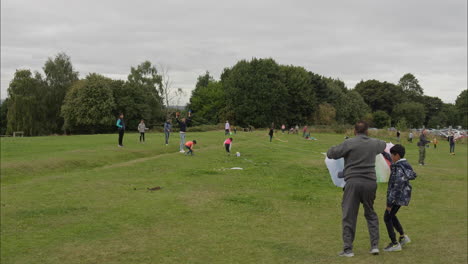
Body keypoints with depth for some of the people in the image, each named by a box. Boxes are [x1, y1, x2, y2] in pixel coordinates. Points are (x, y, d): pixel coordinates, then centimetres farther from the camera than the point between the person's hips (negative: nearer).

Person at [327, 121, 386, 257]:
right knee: (371, 214, 20)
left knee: (349, 216, 3)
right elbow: (383, 145, 34)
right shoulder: (374, 143, 10)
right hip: (370, 183, 4)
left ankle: (348, 249, 5)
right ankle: (375, 245, 16)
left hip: (353, 182, -4)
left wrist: (334, 148, 17)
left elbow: (330, 154, -3)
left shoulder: (349, 143, -6)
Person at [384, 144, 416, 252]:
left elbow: (397, 187, -25)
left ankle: (394, 243, 2)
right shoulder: (406, 165, 5)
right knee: (391, 216, 23)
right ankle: (403, 237, 28)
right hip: (402, 197, 10)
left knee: (387, 217, -1)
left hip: (397, 197, -10)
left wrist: (389, 202, -21)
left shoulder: (398, 169, -23)